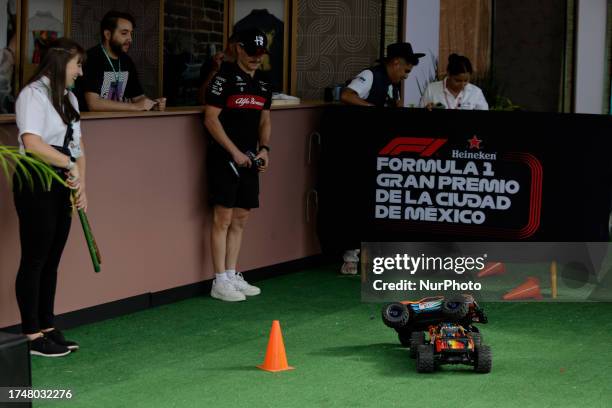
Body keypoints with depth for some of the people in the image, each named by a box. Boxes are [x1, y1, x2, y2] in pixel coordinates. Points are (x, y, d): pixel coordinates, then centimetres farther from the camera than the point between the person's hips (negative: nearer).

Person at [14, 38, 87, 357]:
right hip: (36, 185, -9)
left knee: (52, 260, 13)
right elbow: (32, 144, -23)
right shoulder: (33, 95, -11)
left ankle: (47, 328, 21)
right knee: (34, 260, -3)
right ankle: (31, 334, 2)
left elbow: (77, 145, 17)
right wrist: (70, 164, -15)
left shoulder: (68, 98, 17)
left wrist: (81, 184, 6)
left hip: (63, 186, 9)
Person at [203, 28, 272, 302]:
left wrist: (264, 148, 3)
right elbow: (211, 119, -12)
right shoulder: (224, 80, -8)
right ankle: (220, 282, -2)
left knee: (240, 219, 11)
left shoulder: (263, 86, 14)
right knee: (223, 219, -6)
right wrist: (234, 152, -15)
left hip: (249, 161, 7)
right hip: (225, 159, -7)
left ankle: (232, 275, 19)